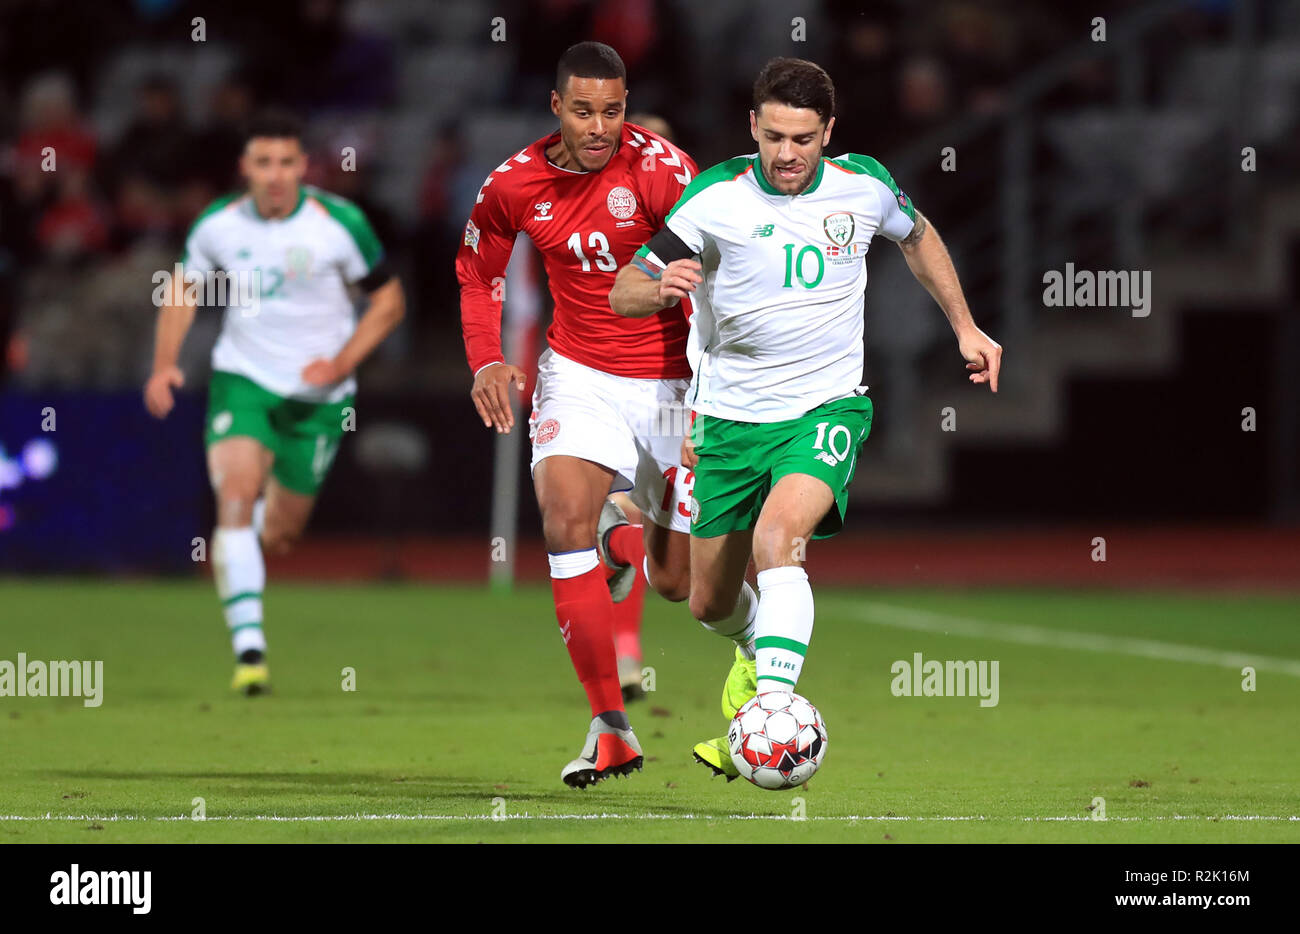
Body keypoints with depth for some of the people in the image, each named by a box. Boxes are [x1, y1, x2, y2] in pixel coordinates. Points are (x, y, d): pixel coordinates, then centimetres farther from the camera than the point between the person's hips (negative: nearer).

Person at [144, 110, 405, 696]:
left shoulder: (339, 224, -12)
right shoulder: (218, 224, -7)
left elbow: (388, 300, -1)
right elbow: (185, 286, 11)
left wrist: (341, 363, -14)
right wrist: (165, 362, -2)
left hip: (317, 395, 0)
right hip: (243, 380, 0)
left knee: (278, 535, 8)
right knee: (234, 499, -23)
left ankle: (275, 504, 48)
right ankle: (248, 646, -24)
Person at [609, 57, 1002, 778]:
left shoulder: (864, 185, -4)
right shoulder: (715, 198, -11)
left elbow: (917, 237, 20)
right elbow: (622, 292, -12)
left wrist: (965, 328, 19)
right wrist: (660, 287, -35)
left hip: (827, 406, -1)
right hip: (731, 415, 1)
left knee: (778, 536, -31)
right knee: (710, 605, 11)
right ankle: (759, 649, 47)